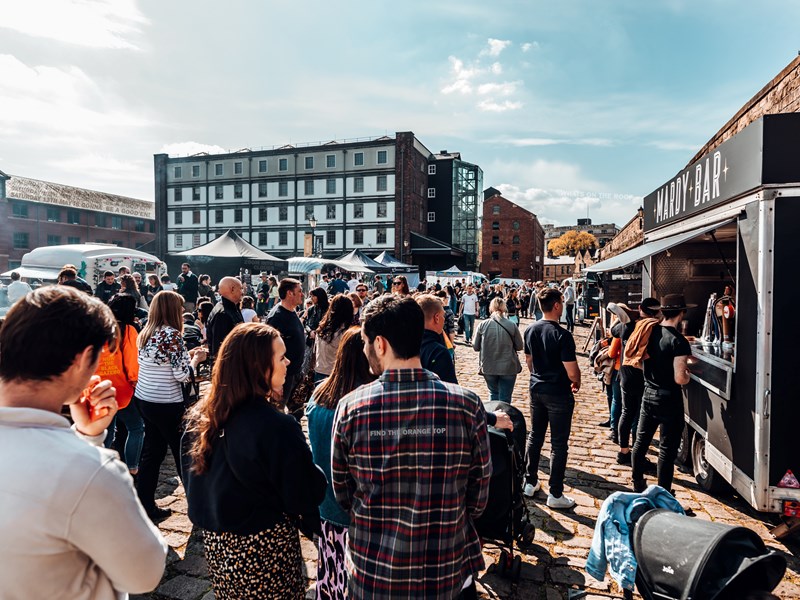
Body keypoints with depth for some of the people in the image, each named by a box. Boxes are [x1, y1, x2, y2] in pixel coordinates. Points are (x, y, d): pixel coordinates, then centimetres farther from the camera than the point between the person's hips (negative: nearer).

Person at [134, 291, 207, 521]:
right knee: (183, 452, 5)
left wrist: (187, 355, 15)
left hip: (143, 399, 8)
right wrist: (196, 359, 0)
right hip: (166, 404, -8)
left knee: (152, 451, 15)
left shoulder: (145, 333, 7)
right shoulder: (172, 334, -18)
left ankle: (145, 505, 23)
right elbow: (183, 374, -18)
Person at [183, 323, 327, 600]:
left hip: (215, 540, 7)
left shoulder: (200, 415, -5)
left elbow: (191, 478, 8)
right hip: (263, 547, -7)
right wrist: (318, 473, -2)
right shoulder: (277, 428, -28)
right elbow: (305, 497, -19)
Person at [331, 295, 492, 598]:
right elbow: (479, 495, -6)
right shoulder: (468, 405, -18)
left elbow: (342, 494, -3)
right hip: (447, 573, 0)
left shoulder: (350, 408, -17)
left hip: (371, 575, 0)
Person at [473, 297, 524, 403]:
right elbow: (519, 346, -1)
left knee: (493, 393, 23)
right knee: (505, 399, 8)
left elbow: (475, 346, 0)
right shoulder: (512, 325, -9)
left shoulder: (483, 325, -7)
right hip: (508, 367, -1)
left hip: (488, 367, 1)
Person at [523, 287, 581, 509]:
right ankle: (555, 494, 14)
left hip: (536, 390, 7)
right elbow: (572, 371, -19)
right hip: (559, 394, -6)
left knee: (535, 437, 18)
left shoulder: (530, 330, 0)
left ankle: (530, 482, 30)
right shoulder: (562, 335, -21)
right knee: (559, 444, 5)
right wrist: (576, 384, 2)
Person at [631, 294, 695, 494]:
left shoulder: (650, 332, -1)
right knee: (667, 449, 5)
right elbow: (680, 379, -24)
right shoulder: (678, 341, -20)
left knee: (641, 441, 18)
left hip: (649, 394, 6)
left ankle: (637, 484, 32)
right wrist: (688, 375, -2)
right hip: (669, 399, -6)